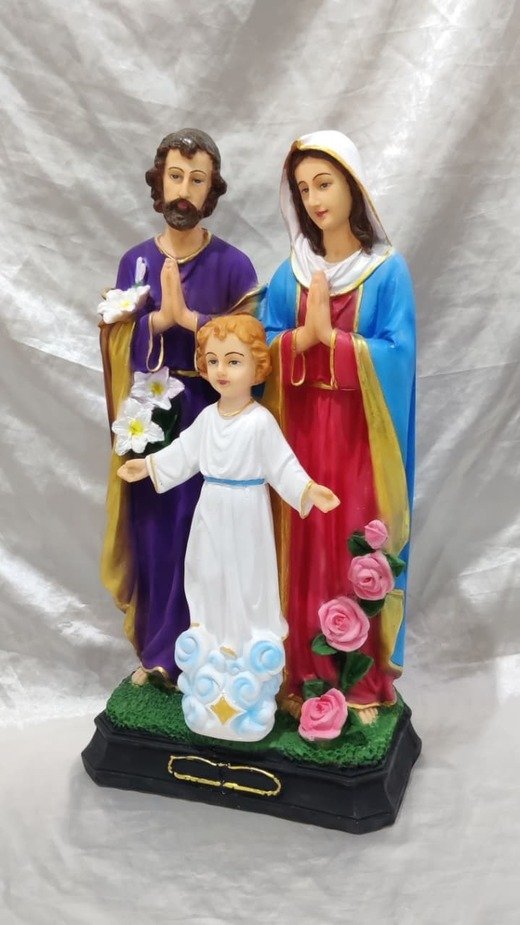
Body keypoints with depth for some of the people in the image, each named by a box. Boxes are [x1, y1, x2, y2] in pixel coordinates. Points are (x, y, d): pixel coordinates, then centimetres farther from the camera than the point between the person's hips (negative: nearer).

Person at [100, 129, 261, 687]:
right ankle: (156, 652, 24)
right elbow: (116, 343, 1)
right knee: (152, 534, 8)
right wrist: (160, 319, -16)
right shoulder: (135, 262, 8)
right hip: (147, 421, 3)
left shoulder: (232, 264, -2)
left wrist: (188, 318, -20)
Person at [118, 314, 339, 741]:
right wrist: (147, 465, 14)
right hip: (212, 513, 6)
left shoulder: (261, 421, -16)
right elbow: (183, 453, 13)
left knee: (247, 580, 3)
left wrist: (309, 489, -31)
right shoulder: (207, 417, 2)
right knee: (209, 577, 14)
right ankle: (214, 644, 31)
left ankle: (249, 648, 18)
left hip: (246, 515, -6)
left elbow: (283, 465, -17)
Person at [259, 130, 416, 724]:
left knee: (358, 555, 1)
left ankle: (363, 683, 16)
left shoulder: (387, 270, -2)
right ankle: (304, 674, 21)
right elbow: (263, 350, 1)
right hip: (301, 432, 3)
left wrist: (330, 336, -18)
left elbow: (398, 355, -11)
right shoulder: (290, 273, 9)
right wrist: (305, 335, -16)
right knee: (304, 552, 7)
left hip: (360, 436, -3)